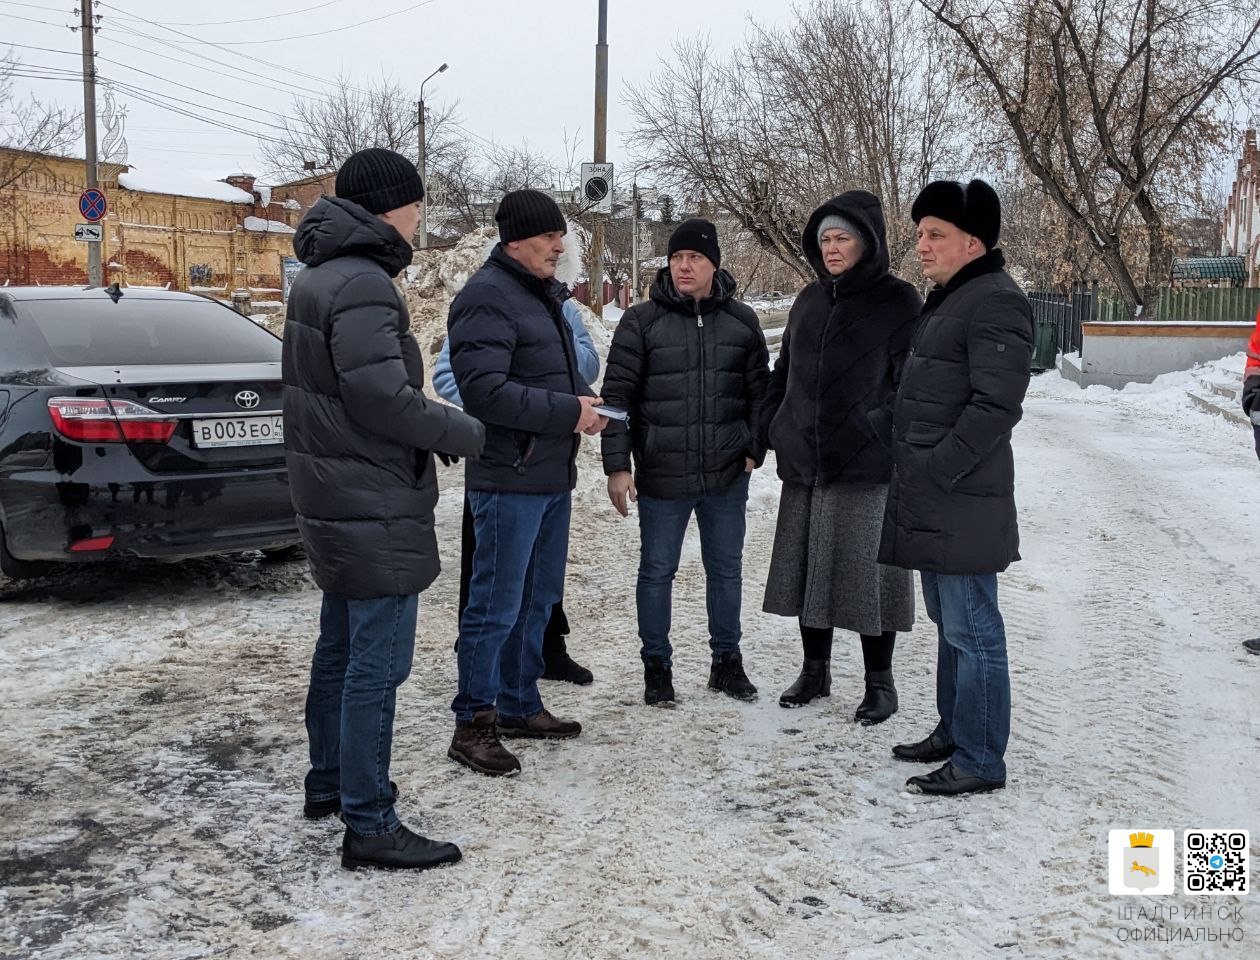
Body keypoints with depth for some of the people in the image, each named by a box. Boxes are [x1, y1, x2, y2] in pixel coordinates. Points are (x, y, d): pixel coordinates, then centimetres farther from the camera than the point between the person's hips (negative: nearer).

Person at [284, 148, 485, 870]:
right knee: (376, 665, -4)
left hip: (333, 502, 11)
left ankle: (329, 783, 36)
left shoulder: (321, 277, 14)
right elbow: (383, 397, -25)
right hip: (377, 510, -11)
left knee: (341, 649, 21)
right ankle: (370, 825, 5)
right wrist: (469, 434, -13)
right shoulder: (363, 284, -19)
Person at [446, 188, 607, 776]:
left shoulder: (545, 294, 17)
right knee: (497, 606, -3)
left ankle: (520, 705, 31)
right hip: (508, 480, -10)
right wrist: (566, 412, -20)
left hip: (553, 477, 10)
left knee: (537, 600, 17)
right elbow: (483, 389, -24)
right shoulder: (487, 297, -15)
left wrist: (585, 403, 2)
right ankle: (473, 723, 10)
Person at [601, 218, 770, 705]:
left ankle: (726, 661, 29)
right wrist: (617, 465, -10)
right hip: (661, 477, -2)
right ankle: (656, 665, 23)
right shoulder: (641, 321, -4)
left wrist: (755, 449, 3)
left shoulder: (742, 321, 5)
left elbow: (758, 391, 12)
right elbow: (618, 394, -5)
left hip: (727, 476, 3)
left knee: (726, 568, 13)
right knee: (657, 571, 7)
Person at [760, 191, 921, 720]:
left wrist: (878, 435, -17)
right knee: (806, 567, 11)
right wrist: (773, 429, 9)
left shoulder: (897, 302, -4)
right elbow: (783, 372, 19)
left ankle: (880, 683, 16)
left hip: (867, 468, -6)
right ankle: (814, 671, 27)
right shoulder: (810, 300, 13)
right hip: (804, 463, 6)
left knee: (867, 571, 1)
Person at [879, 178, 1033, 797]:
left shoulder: (995, 302, -14)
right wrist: (913, 472, 16)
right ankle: (954, 731, 32)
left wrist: (936, 469, -20)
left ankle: (980, 761, 7)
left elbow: (995, 406, -21)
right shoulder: (946, 299, 18)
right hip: (929, 502, 10)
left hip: (960, 502, -10)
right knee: (949, 624, 19)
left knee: (972, 631, -3)